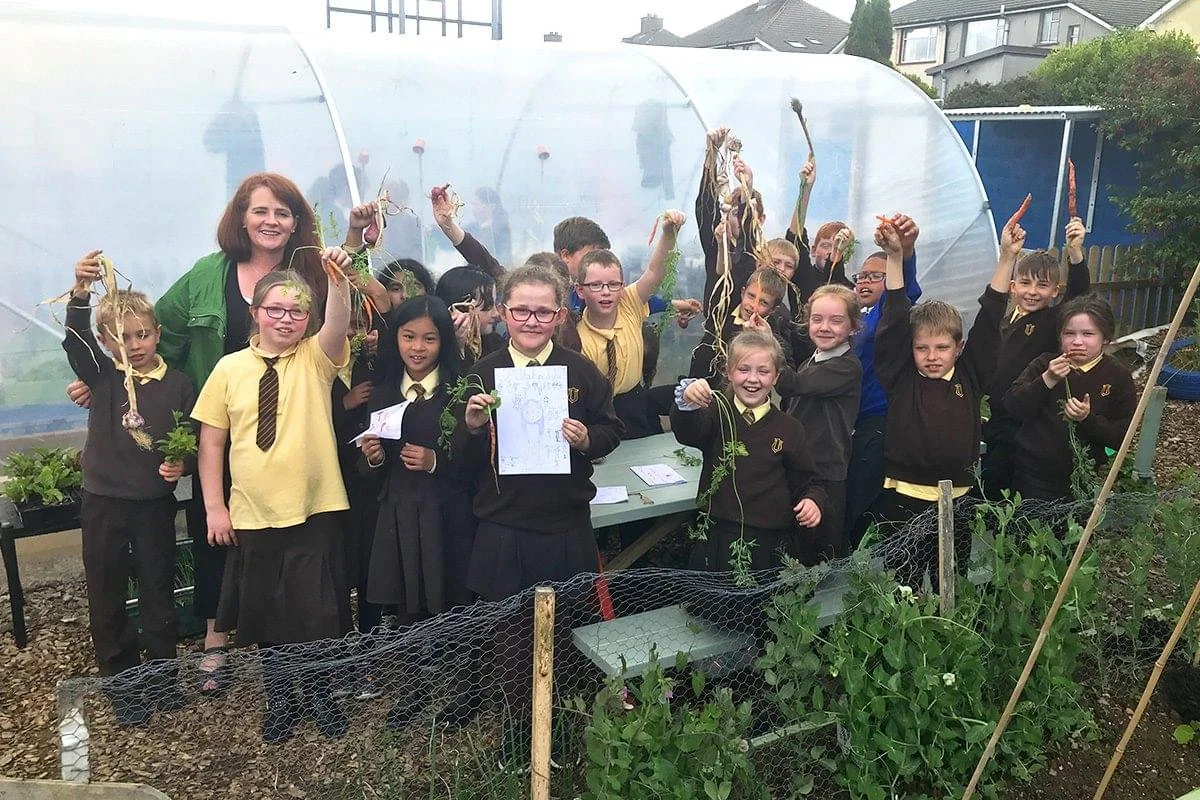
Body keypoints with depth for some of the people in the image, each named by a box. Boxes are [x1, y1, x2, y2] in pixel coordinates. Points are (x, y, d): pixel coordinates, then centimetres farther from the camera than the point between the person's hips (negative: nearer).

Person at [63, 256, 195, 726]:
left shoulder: (177, 384, -2)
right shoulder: (103, 377, -1)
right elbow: (75, 341, -19)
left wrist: (183, 465, -17)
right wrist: (80, 293, -35)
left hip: (155, 504, 0)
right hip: (103, 503, 1)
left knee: (158, 591, 12)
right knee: (107, 597, 9)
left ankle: (162, 676, 29)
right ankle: (120, 682, 25)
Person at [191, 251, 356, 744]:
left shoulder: (317, 358, -2)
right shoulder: (230, 368, 1)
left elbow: (338, 324, -24)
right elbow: (211, 441, 3)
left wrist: (338, 280, -42)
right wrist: (214, 507, -1)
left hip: (314, 511, -1)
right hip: (252, 515, 2)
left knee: (319, 613, 5)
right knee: (265, 614, 13)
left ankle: (319, 694, 29)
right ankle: (280, 700, 33)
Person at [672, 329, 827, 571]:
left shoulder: (789, 429, 5)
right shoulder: (717, 413, 1)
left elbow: (808, 481, 12)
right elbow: (687, 433, -21)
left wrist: (813, 500, -11)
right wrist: (687, 404, -43)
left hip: (772, 544, 1)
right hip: (718, 540, -1)